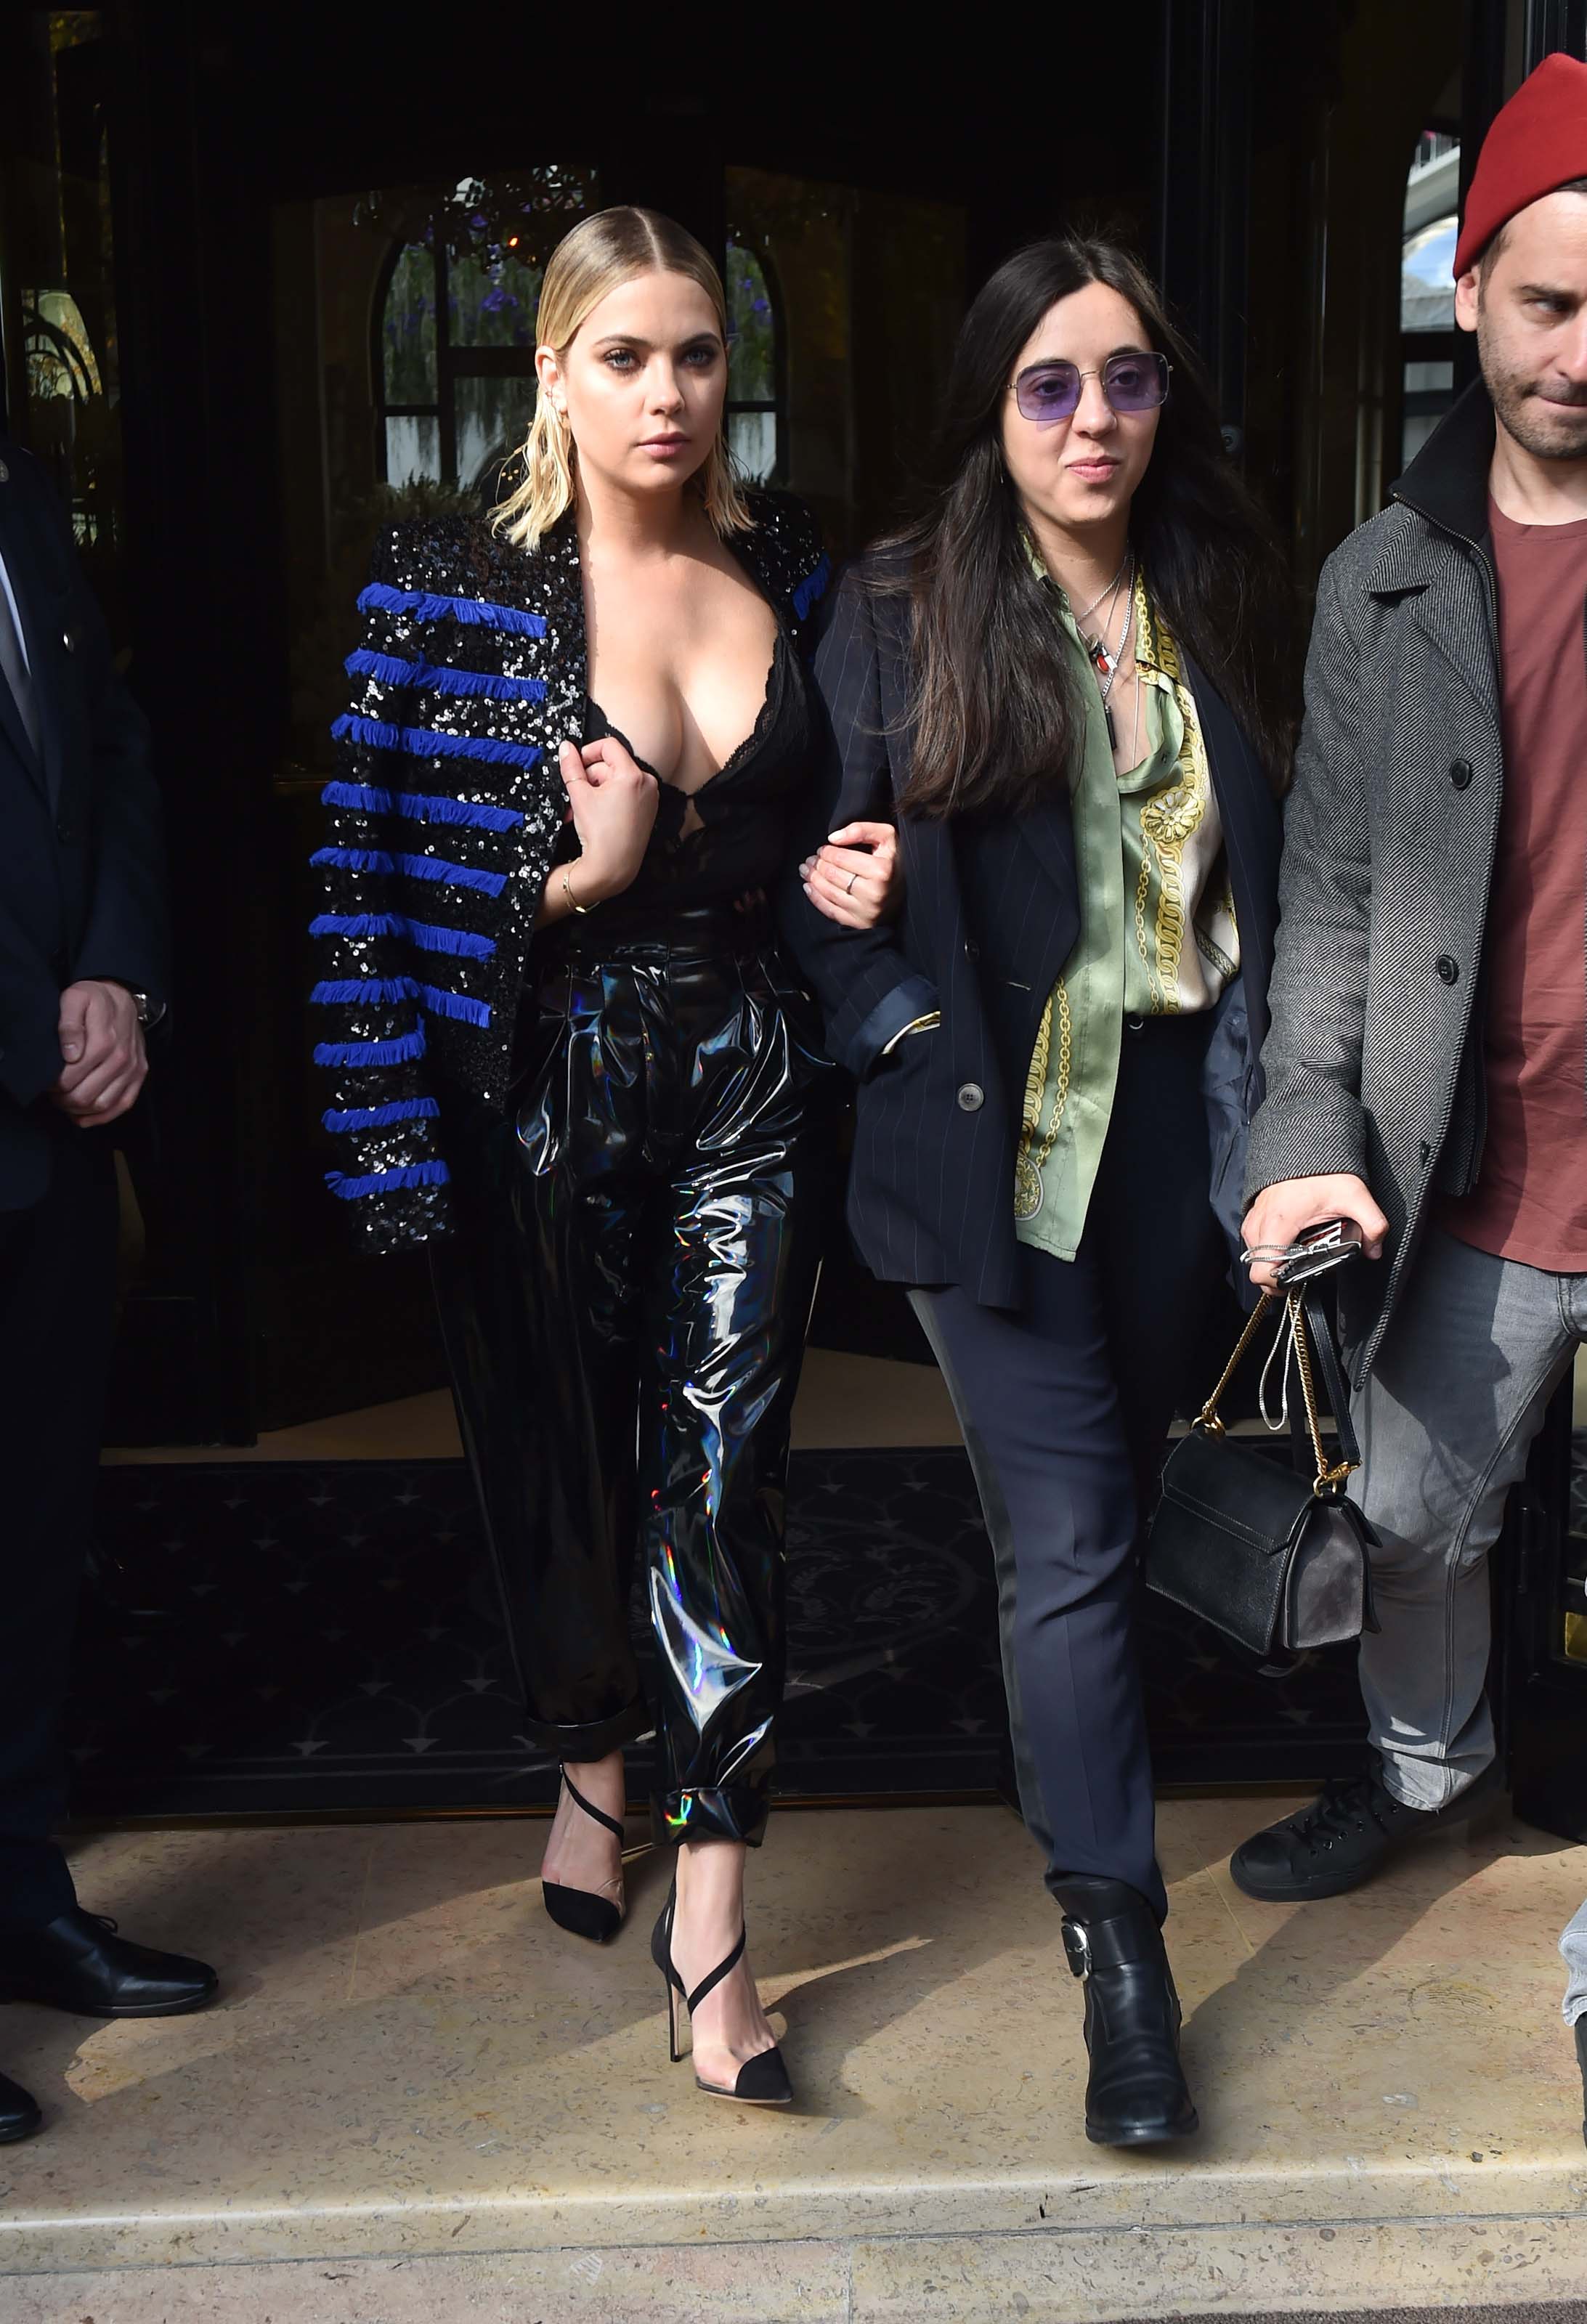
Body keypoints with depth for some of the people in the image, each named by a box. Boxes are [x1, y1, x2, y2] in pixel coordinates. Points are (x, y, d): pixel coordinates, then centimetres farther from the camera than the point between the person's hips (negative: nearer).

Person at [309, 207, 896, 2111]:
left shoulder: (790, 577, 6)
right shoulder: (459, 591, -4)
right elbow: (390, 867, -5)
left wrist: (865, 872, -1)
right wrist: (582, 874, -17)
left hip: (749, 1079, 2)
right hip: (545, 1084, -1)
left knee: (721, 1472, -2)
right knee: (560, 1461, 13)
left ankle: (709, 1909, 8)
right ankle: (592, 1772, 41)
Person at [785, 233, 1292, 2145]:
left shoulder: (1222, 612, 6)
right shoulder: (895, 620, -4)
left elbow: (1265, 877, 9)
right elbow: (820, 862, -1)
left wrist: (1265, 1092, 0)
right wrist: (903, 1027, -13)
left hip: (1178, 1131, 4)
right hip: (997, 1145, -3)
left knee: (1103, 1506, 19)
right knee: (1068, 1541, -4)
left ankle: (1068, 1760, 44)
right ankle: (1115, 1938, 8)